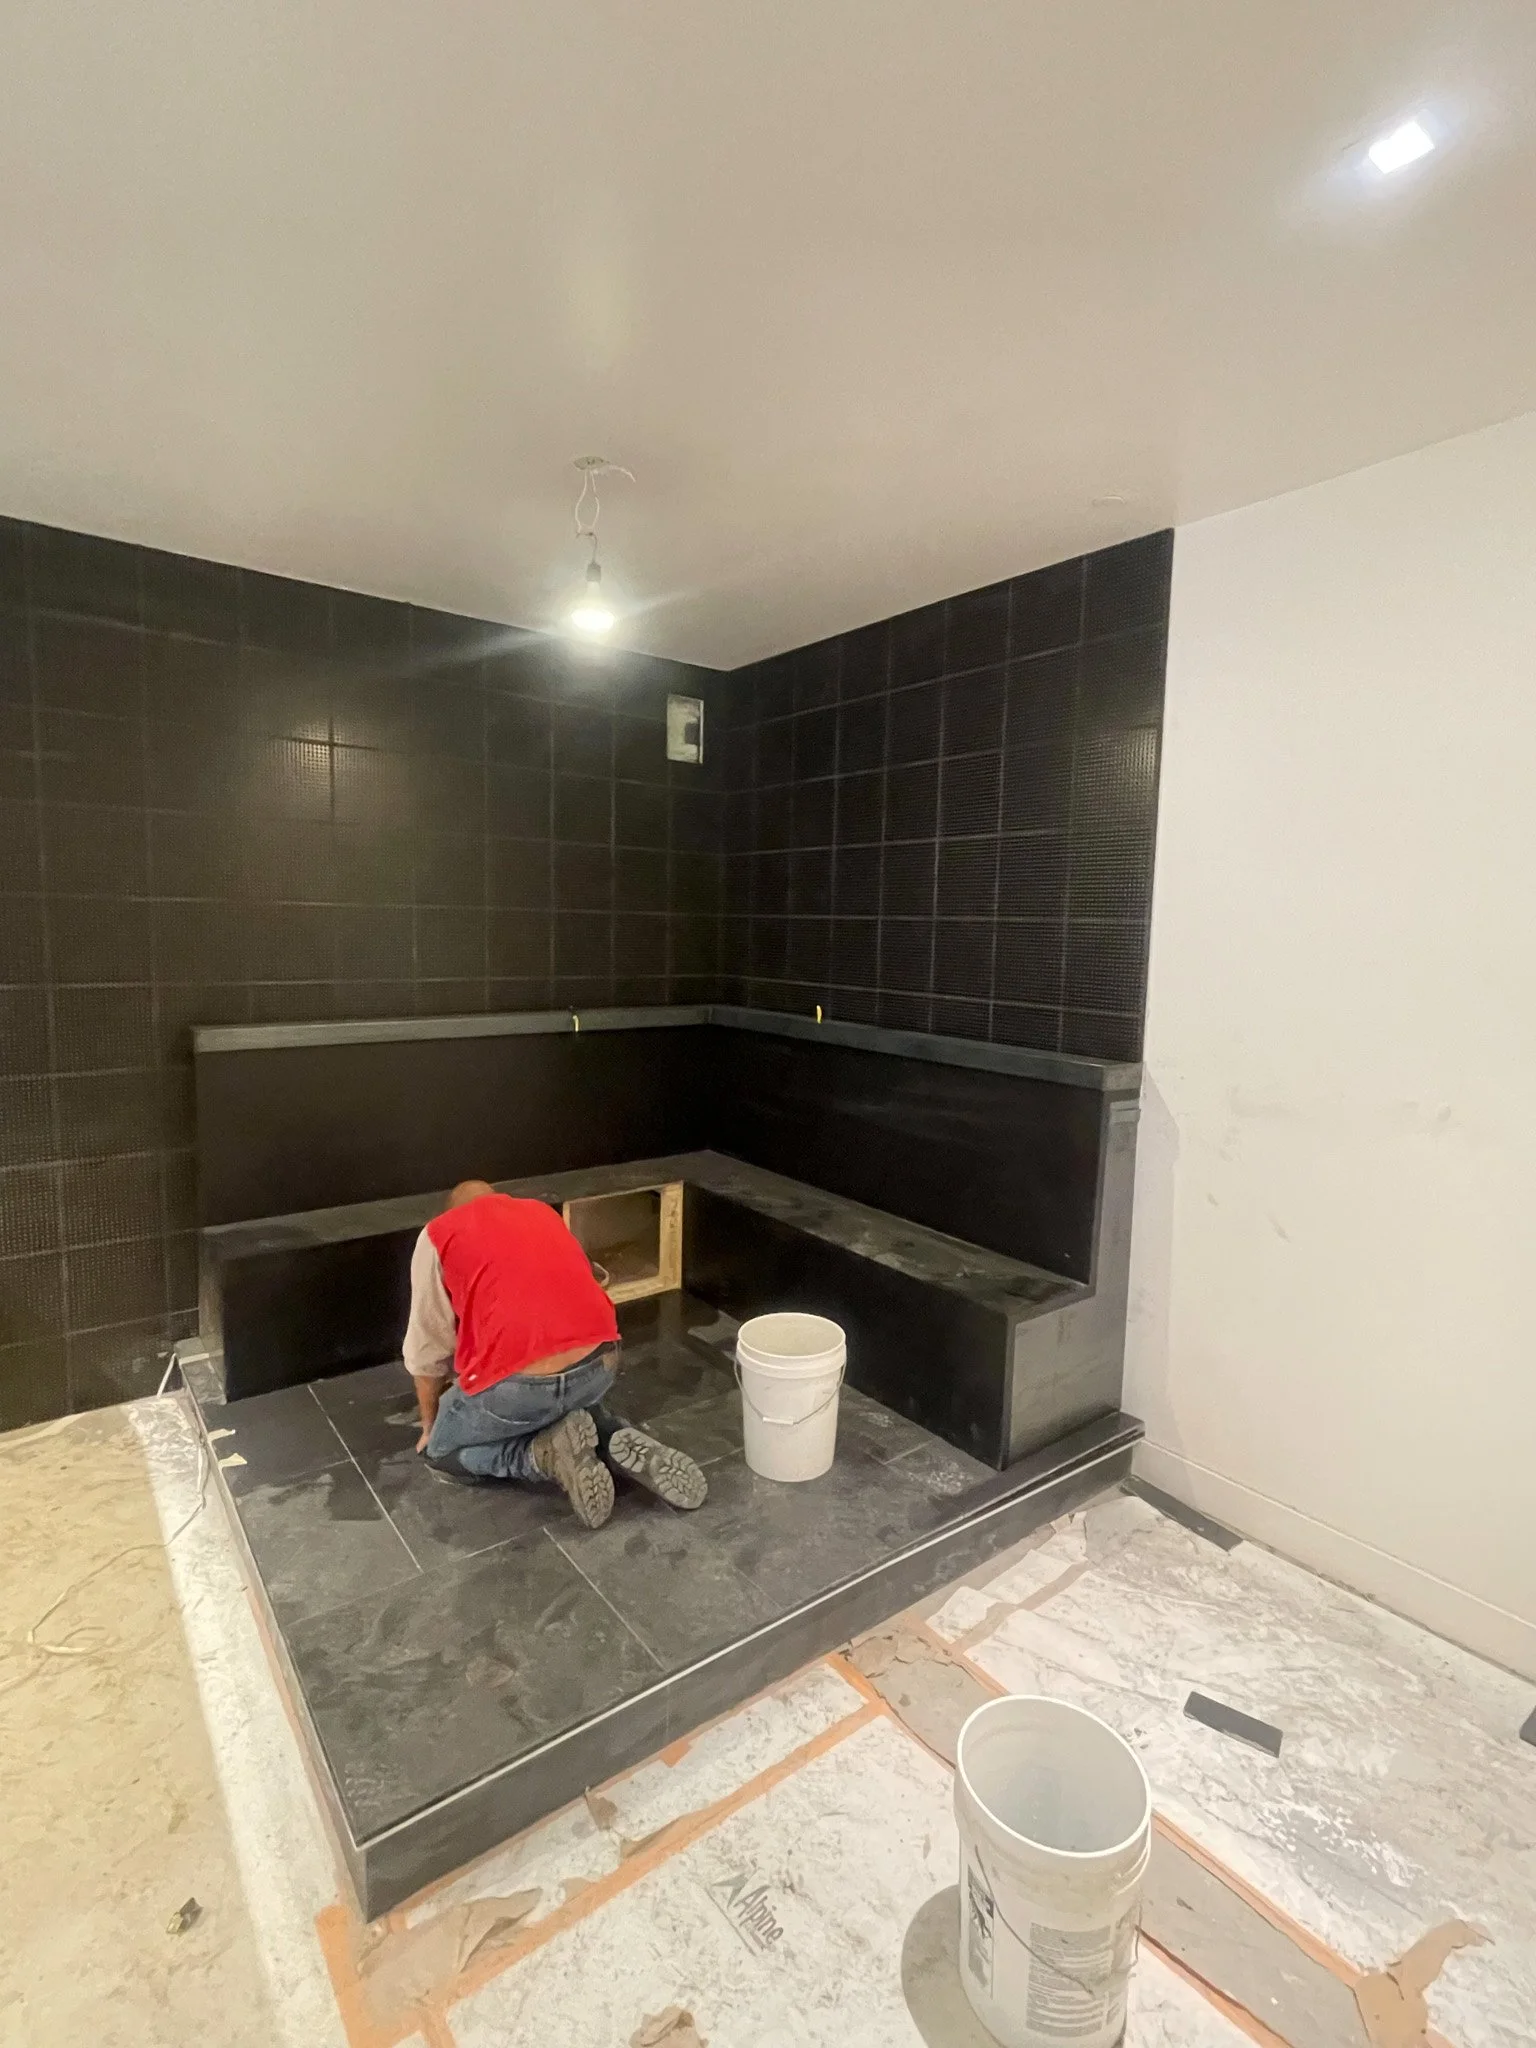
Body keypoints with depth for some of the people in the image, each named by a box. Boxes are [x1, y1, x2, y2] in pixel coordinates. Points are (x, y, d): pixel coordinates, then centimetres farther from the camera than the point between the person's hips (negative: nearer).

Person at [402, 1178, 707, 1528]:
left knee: (441, 1451, 24)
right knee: (571, 1408, 38)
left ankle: (547, 1453, 0)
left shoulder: (438, 1234, 11)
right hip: (600, 1366, 5)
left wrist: (430, 1426, 31)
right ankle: (619, 1440, 8)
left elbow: (427, 1348, 14)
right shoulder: (543, 1213, 24)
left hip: (517, 1384, -5)